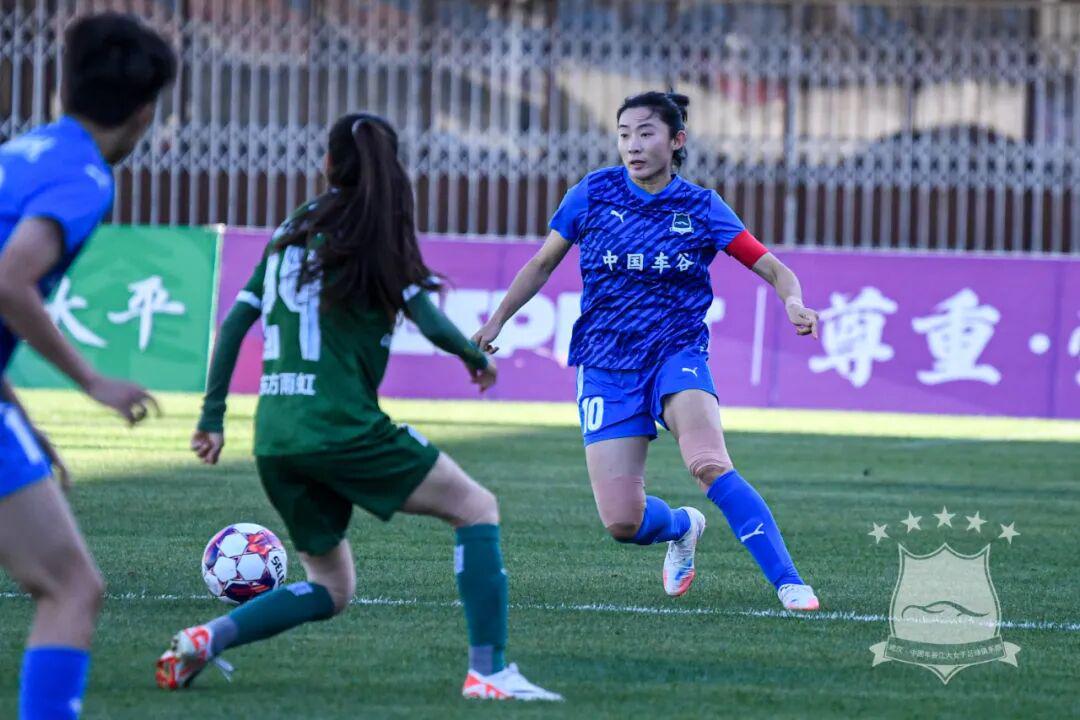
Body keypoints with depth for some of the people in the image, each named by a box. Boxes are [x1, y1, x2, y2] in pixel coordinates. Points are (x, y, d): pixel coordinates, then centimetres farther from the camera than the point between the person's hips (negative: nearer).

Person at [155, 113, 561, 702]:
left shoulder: (291, 233, 15)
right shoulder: (375, 234, -3)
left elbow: (234, 323, 15)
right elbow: (431, 324, -9)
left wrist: (212, 417, 19)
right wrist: (477, 358, 12)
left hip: (275, 435, 7)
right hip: (341, 427, -7)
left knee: (331, 588, 18)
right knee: (476, 507, 5)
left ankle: (203, 640, -1)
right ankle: (488, 671, -7)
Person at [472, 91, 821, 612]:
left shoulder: (701, 208, -1)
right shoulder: (594, 194, 2)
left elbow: (772, 268, -1)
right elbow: (542, 264, 15)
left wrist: (794, 303, -22)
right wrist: (497, 320, 10)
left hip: (677, 354, -2)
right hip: (606, 367, 2)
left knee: (708, 464, -32)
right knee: (622, 522, -9)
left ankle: (788, 583, -28)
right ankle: (682, 528, 28)